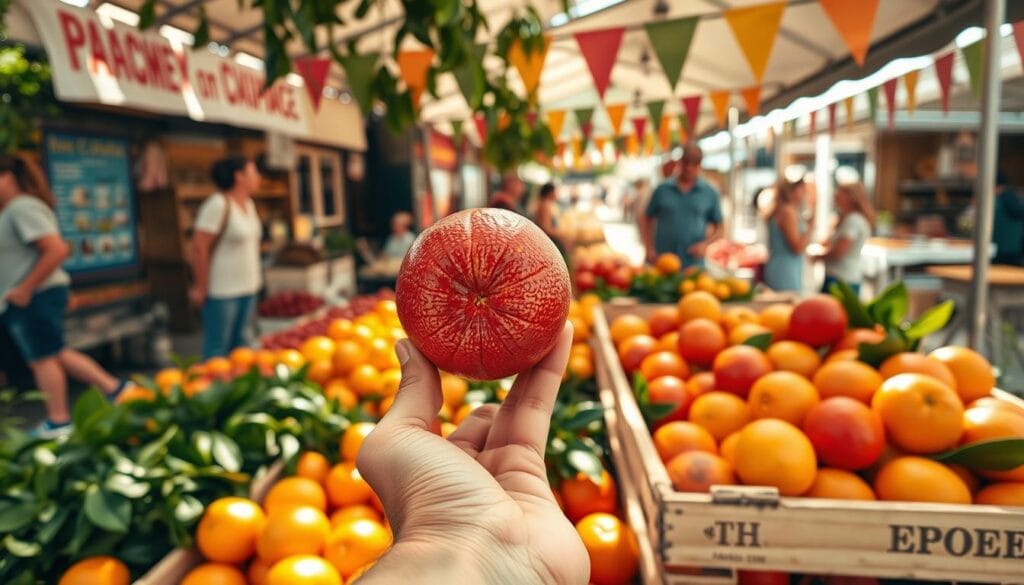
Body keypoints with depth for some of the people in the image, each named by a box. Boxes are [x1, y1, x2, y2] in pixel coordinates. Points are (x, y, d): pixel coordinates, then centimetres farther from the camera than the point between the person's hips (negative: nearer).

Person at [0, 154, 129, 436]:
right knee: (56, 354, 16)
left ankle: (58, 420, 15)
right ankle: (113, 387, 18)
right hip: (29, 299, 10)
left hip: (35, 298, -10)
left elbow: (57, 250, -26)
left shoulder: (23, 209, -17)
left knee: (41, 359, 2)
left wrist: (25, 289, -21)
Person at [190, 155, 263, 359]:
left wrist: (255, 279, 15)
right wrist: (201, 288, -15)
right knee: (216, 348, -1)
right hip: (222, 290, -8)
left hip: (247, 288, 8)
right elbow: (199, 247, -17)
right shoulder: (218, 205, -15)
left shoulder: (248, 204, 11)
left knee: (239, 343, 15)